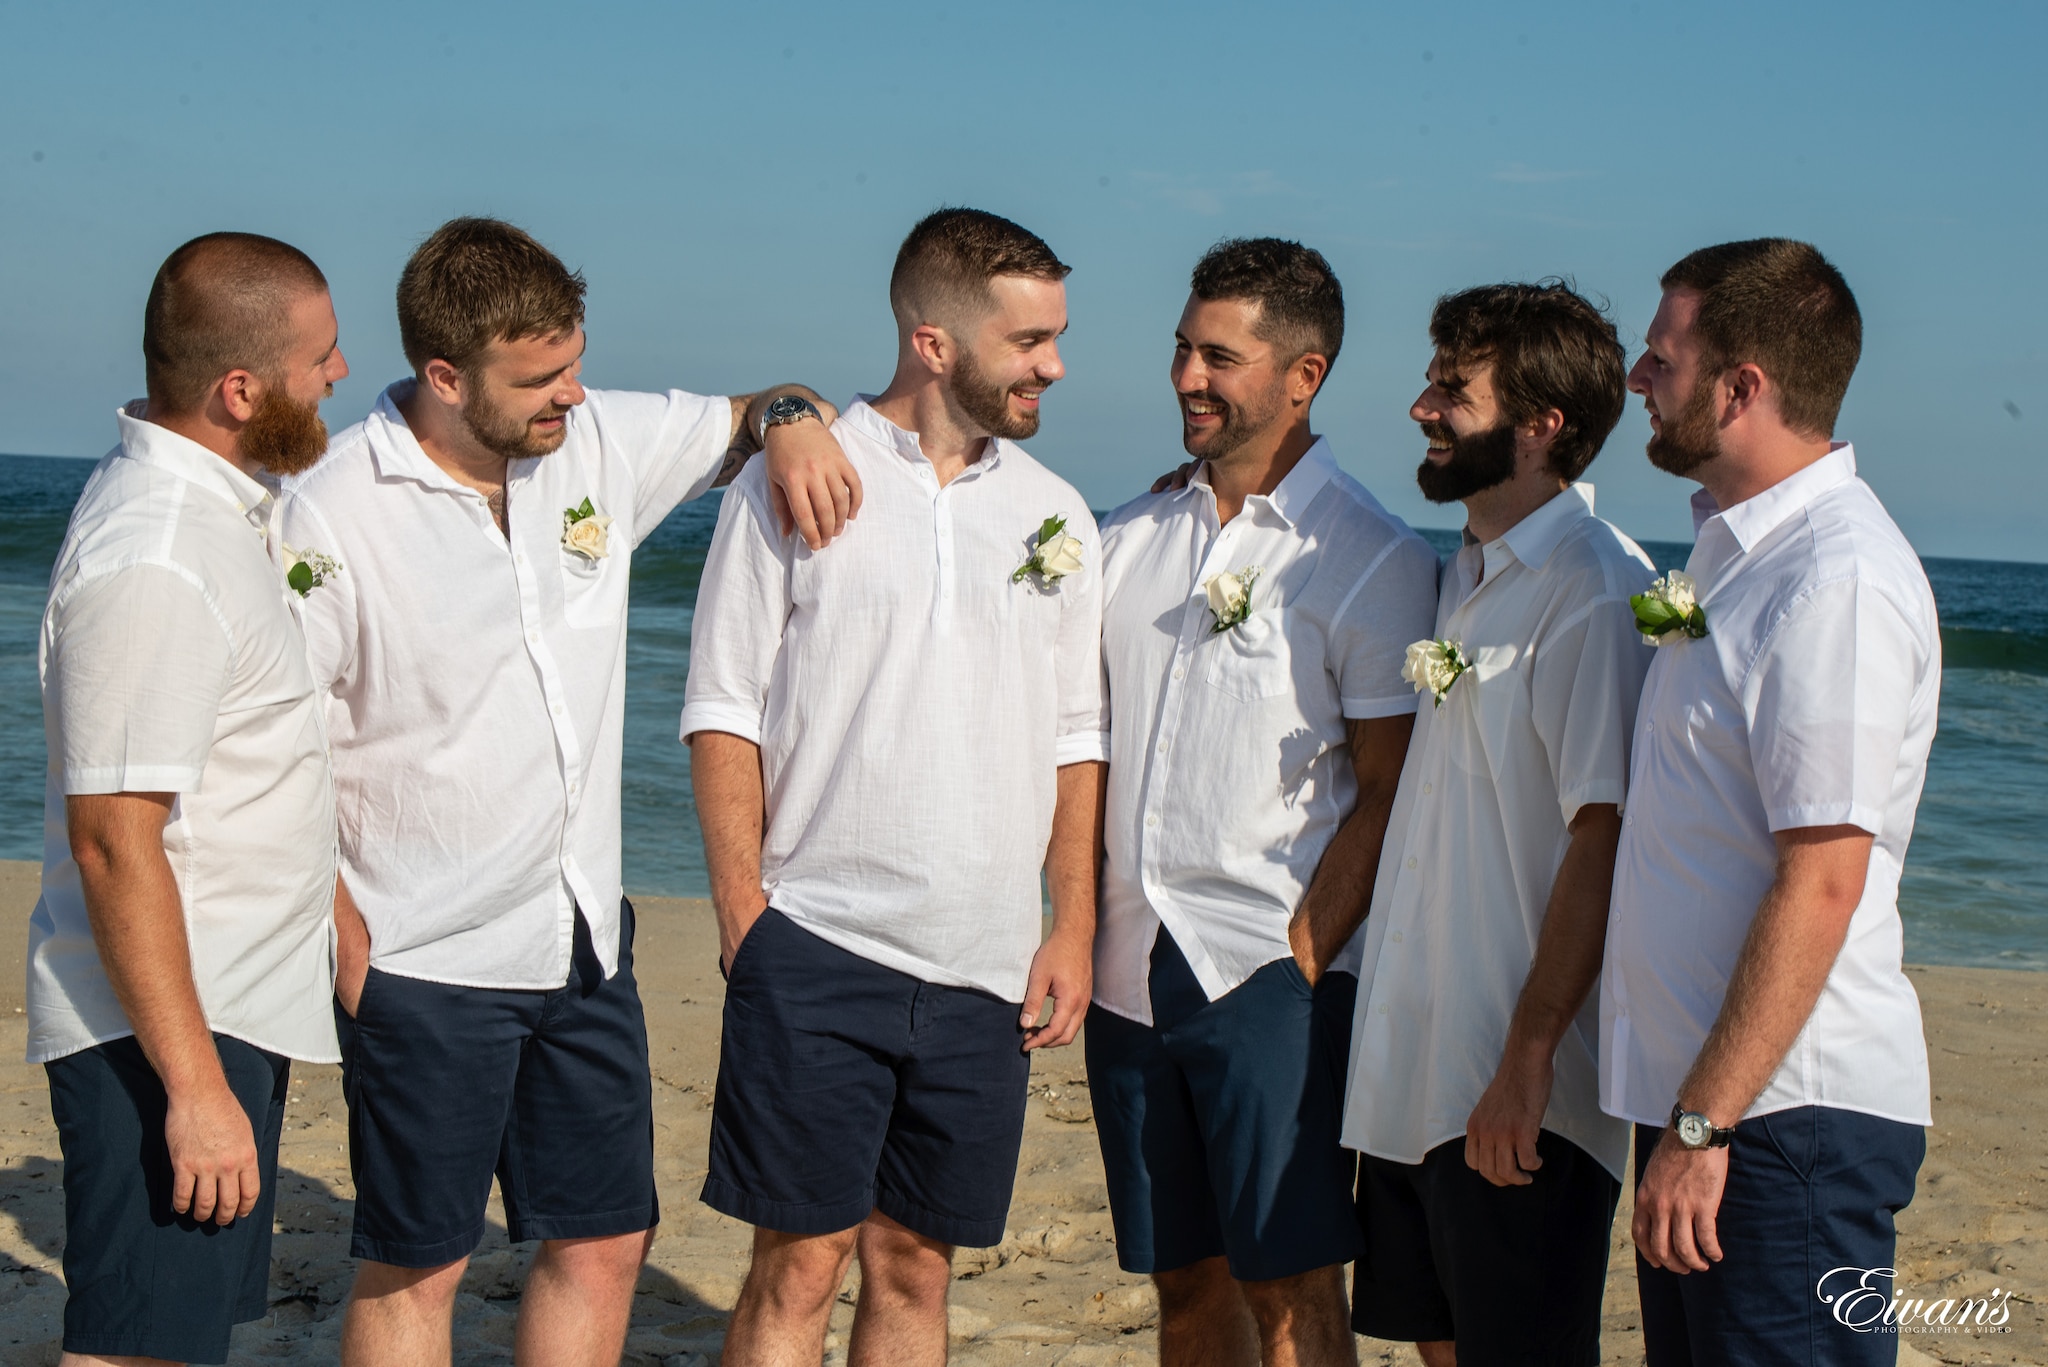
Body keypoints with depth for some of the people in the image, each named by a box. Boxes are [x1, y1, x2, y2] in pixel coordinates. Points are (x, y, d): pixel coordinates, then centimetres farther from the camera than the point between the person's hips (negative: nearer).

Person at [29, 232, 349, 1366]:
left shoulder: (217, 498, 10)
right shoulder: (152, 568, -23)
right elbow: (114, 845, -25)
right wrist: (195, 1088, -25)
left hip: (228, 1014, 10)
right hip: (162, 1030, -10)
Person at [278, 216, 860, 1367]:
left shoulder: (600, 441, 1)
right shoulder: (335, 514, -14)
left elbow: (743, 416, 18)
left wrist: (791, 419, -6)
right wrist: (344, 943, -12)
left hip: (588, 945, 6)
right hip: (429, 965, -5)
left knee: (606, 1242, 13)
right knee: (415, 1269, 5)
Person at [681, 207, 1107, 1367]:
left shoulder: (1058, 516, 10)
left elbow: (1076, 742, 13)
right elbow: (724, 713, -2)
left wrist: (1074, 928, 6)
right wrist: (744, 912, -8)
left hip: (985, 967, 4)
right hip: (816, 950, -4)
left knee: (917, 1268, 10)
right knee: (801, 1266, -1)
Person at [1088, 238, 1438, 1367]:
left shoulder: (1374, 560, -3)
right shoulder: (1128, 541, 13)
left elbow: (1385, 797, -6)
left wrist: (1298, 965, -13)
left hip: (1272, 974, -5)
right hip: (1130, 973, 5)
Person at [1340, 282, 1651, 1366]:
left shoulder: (1594, 587, -15)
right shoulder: (1469, 577, 14)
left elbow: (1603, 840, -20)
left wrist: (1529, 1055, -23)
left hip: (1519, 1091, -9)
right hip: (1412, 1073, 9)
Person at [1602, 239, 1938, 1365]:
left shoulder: (1838, 578, -17)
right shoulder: (1734, 547, 14)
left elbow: (1819, 885, -21)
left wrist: (1702, 1126, -21)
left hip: (1791, 1110, -9)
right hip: (1701, 1094, 9)